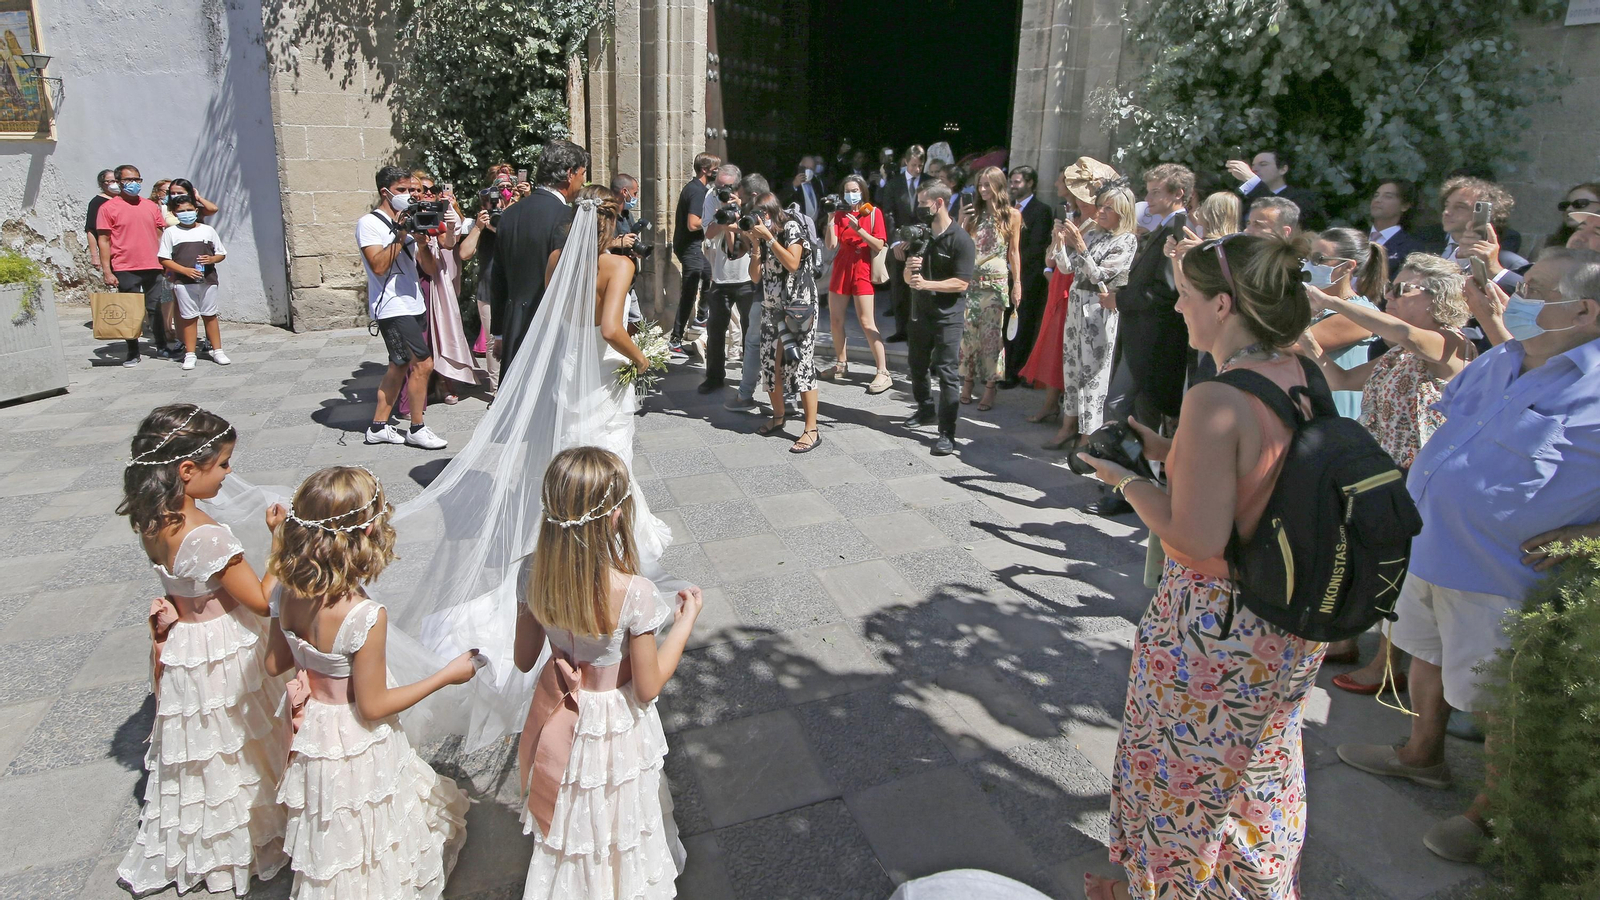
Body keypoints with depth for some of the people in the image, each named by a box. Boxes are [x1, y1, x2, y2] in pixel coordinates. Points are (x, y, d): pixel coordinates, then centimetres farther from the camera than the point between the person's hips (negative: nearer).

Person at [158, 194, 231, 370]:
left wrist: (212, 259, -10)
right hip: (183, 282, -1)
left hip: (208, 279, 1)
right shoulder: (170, 232, 3)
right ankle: (190, 354, 9)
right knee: (188, 317, 4)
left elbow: (222, 253, 12)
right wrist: (185, 270, -14)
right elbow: (164, 259, -1)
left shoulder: (208, 230, 8)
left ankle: (217, 351, 16)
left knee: (210, 315, 8)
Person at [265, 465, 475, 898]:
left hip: (315, 736, 6)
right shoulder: (366, 617, -33)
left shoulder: (291, 596, -12)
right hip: (362, 750, -6)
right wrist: (447, 675, -13)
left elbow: (275, 664, 5)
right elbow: (373, 706, -22)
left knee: (334, 843, 29)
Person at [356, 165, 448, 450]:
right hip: (392, 308, -8)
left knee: (400, 365, 12)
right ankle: (417, 429, 0)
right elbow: (378, 266, -19)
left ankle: (378, 427, 22)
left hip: (415, 305, 8)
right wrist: (402, 234, -18)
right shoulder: (369, 223, -5)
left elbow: (431, 270, 9)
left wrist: (421, 240, -8)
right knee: (423, 363, -12)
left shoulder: (409, 222, 14)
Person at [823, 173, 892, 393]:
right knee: (835, 320, 9)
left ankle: (883, 372, -10)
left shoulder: (874, 212, -2)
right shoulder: (840, 214, 7)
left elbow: (879, 245, -10)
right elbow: (831, 244, -3)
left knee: (866, 322, -12)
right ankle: (841, 364, 27)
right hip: (841, 268, 5)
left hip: (862, 270, -5)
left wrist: (859, 229, -19)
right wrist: (831, 217, -11)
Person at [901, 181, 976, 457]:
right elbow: (908, 278, 10)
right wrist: (909, 268, -13)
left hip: (948, 317, -7)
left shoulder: (961, 240, -12)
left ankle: (947, 434, -7)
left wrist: (926, 283, -22)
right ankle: (925, 409, 42)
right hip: (920, 312, 7)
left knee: (946, 372, -9)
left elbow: (961, 283, -17)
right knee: (917, 365, 19)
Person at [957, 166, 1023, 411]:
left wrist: (1017, 284, -1)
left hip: (996, 281, -3)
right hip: (971, 280, 3)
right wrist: (962, 220, -6)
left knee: (992, 333, -2)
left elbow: (1014, 251, 3)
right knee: (969, 331, 3)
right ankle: (967, 383, 15)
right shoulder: (973, 213, 10)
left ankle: (990, 388, 3)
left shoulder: (1011, 215, 2)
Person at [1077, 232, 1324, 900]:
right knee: (1261, 768, 28)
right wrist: (1171, 452, 7)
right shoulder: (1301, 380, -3)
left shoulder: (1216, 400, -28)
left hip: (1216, 626, -8)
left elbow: (1199, 544, -28)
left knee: (1180, 772, 17)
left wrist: (1130, 482, -14)